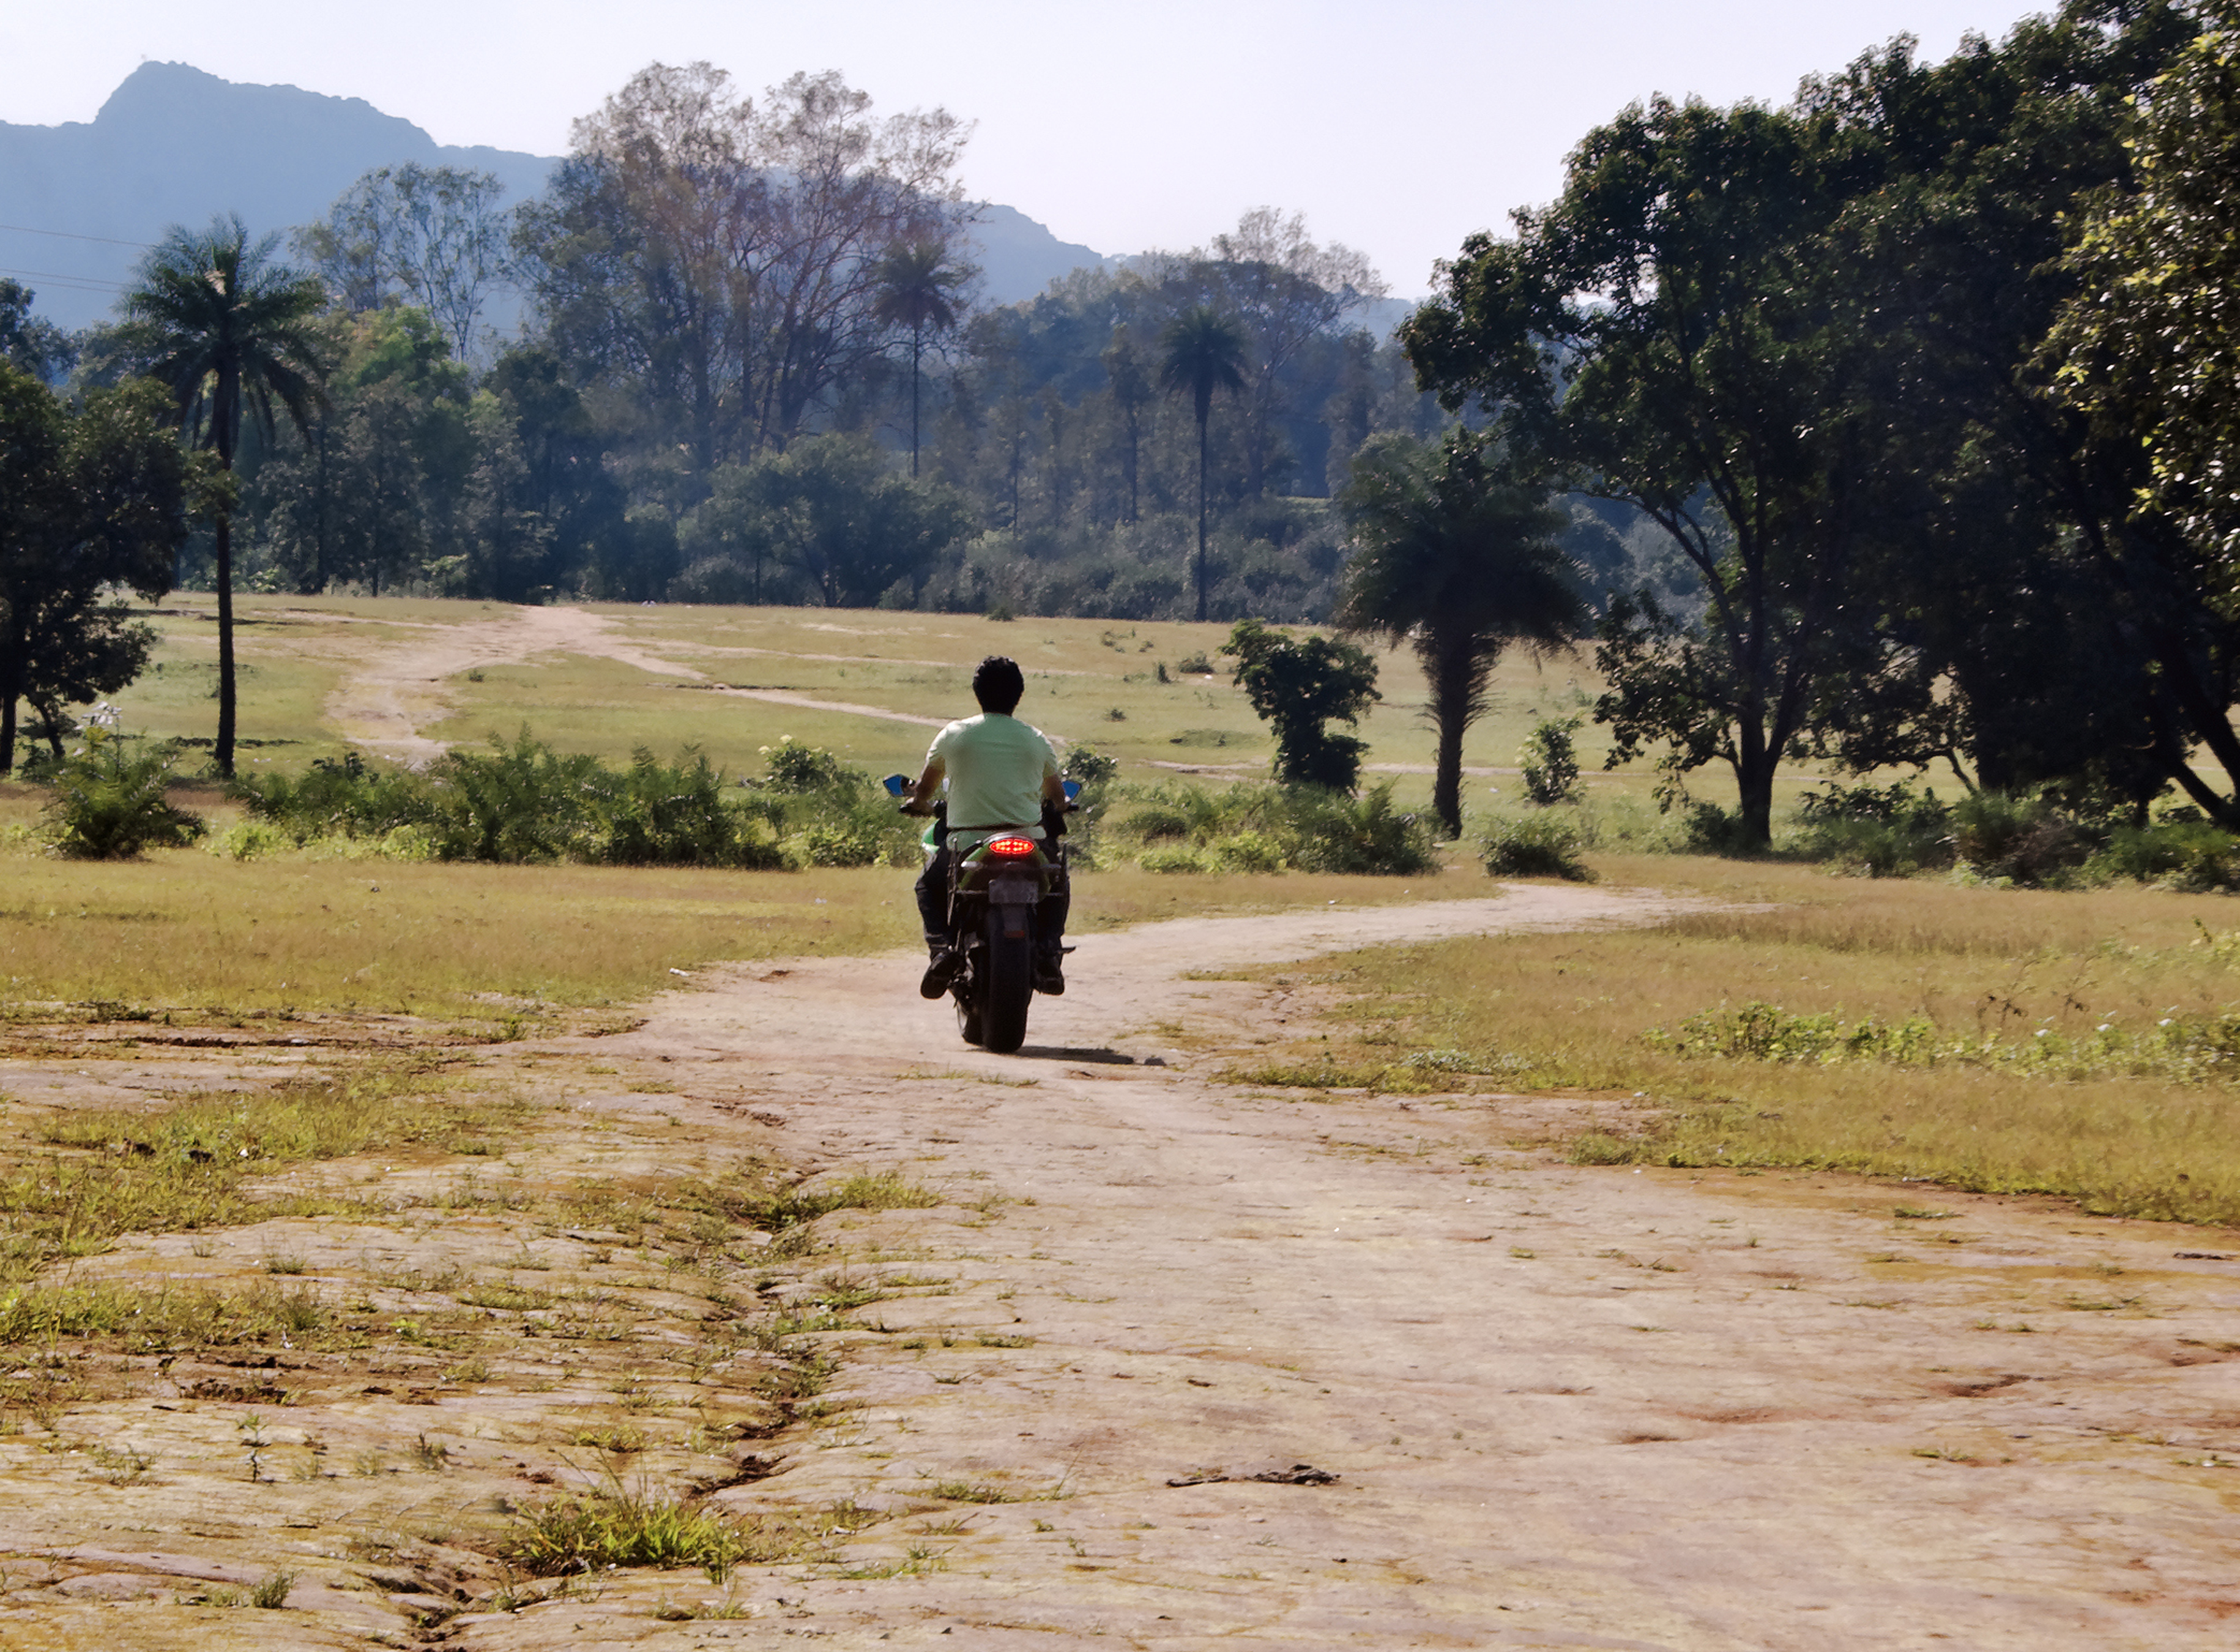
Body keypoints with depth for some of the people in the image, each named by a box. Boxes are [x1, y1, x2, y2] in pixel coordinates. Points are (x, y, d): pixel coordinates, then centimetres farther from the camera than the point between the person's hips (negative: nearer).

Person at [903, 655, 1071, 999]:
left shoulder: (953, 735, 2)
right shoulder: (1035, 740, 5)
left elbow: (924, 790, 15)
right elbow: (1057, 796, 19)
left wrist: (916, 802, 39)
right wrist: (1058, 806, 44)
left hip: (967, 842, -1)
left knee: (929, 886, 28)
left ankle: (940, 945, -1)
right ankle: (1048, 950, 5)